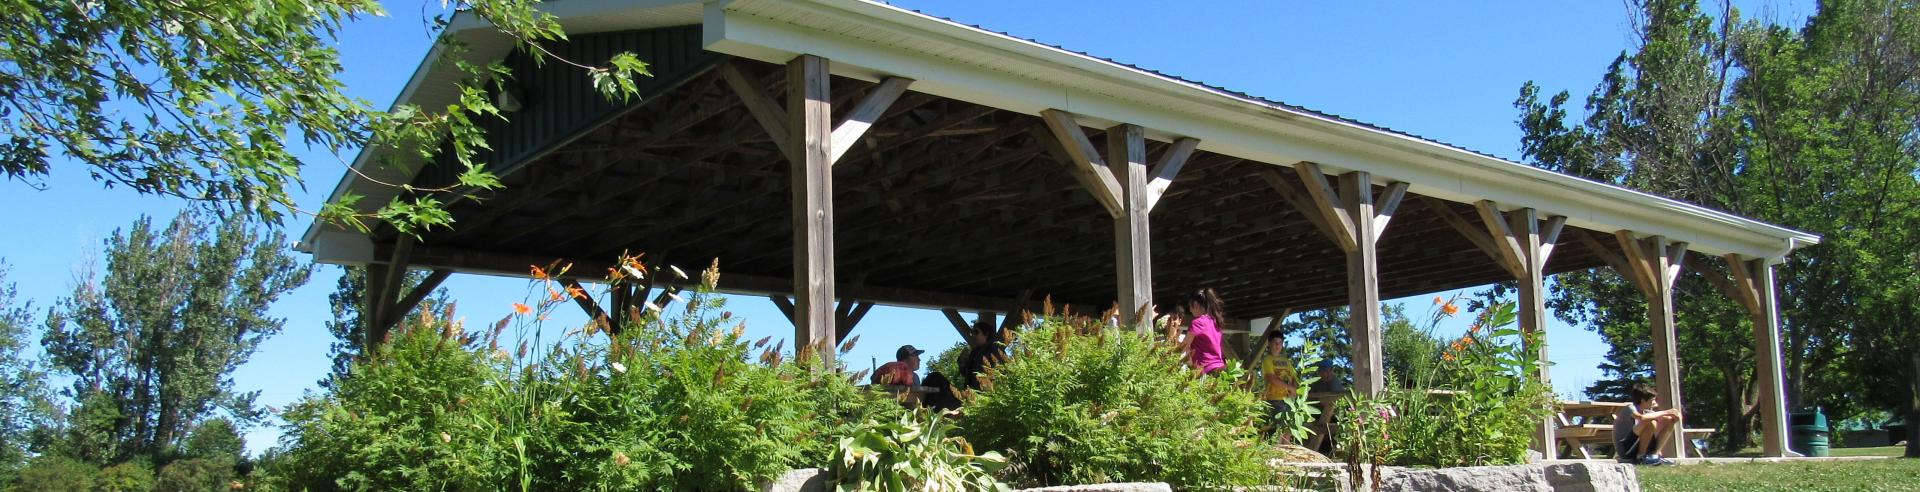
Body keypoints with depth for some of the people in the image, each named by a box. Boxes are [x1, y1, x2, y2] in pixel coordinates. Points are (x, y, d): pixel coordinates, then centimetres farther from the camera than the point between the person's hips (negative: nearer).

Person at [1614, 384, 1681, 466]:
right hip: (1625, 450, -8)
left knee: (1669, 420, 5)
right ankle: (1641, 457, -16)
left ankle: (1654, 454, 3)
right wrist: (1665, 412, -26)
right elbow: (1642, 418, -37)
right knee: (1650, 422, -30)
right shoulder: (1630, 408, -15)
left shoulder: (1646, 411, 9)